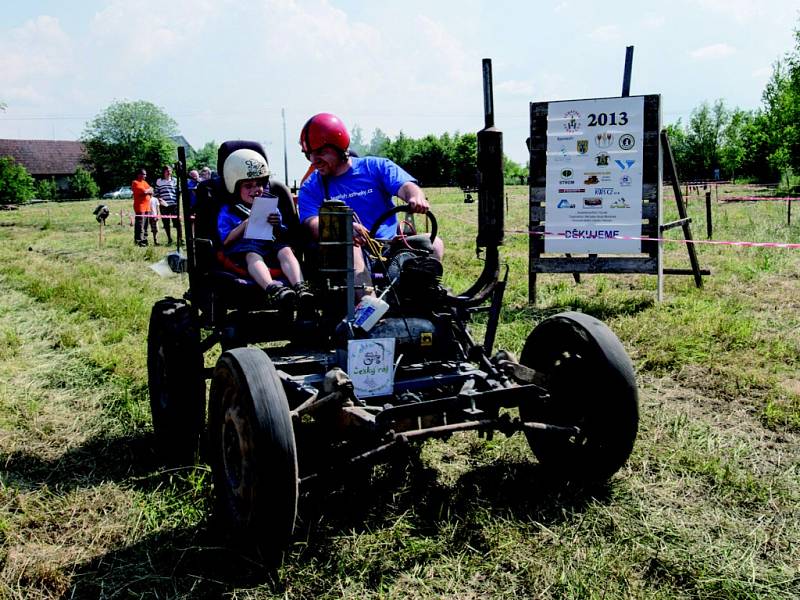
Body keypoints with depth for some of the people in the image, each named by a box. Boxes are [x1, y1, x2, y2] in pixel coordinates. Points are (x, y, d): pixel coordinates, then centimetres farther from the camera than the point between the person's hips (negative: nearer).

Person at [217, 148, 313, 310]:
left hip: (269, 246, 4)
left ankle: (300, 287, -53)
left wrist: (277, 227, -5)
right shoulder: (227, 211, 15)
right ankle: (272, 289, -67)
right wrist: (246, 224, -9)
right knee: (252, 254, -38)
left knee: (285, 250, -29)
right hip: (241, 250, -3)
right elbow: (226, 241, 1)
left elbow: (282, 237, 18)